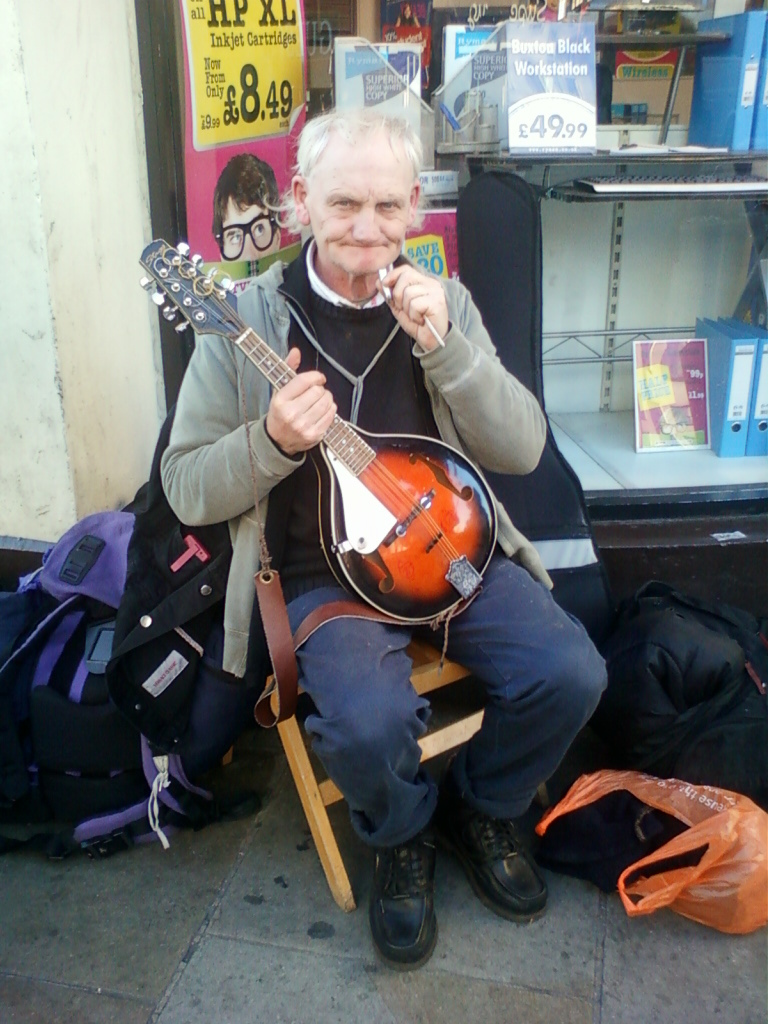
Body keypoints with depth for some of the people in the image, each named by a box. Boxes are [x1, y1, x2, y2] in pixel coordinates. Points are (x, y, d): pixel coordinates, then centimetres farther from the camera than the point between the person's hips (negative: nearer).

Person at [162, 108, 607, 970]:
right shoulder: (246, 320, -5)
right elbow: (186, 490, -4)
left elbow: (522, 451, -2)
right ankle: (401, 835, 11)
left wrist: (441, 344, -16)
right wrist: (274, 439, -23)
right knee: (371, 721, -29)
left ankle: (483, 808, 18)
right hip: (323, 571, -3)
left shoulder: (443, 302, 5)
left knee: (570, 673, -16)